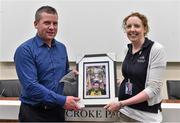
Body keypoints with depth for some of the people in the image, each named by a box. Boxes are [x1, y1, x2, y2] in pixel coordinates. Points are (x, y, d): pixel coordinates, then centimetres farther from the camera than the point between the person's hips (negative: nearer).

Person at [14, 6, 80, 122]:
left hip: (57, 111, 6)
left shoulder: (61, 48, 6)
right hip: (34, 112, -5)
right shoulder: (25, 50, -13)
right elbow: (30, 86, -21)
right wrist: (62, 100, -23)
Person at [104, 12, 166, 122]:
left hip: (146, 114, -5)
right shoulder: (128, 49, 2)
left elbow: (153, 89, -19)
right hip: (125, 111, 5)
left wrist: (121, 104, -22)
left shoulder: (156, 49, -15)